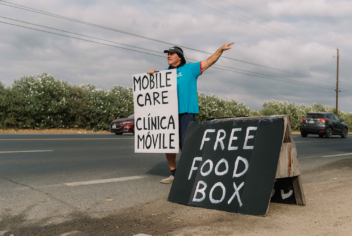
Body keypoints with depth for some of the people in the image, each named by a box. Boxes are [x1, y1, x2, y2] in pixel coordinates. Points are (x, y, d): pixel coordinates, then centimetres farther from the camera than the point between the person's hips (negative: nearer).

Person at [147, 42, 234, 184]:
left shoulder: (189, 69, 8)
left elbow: (208, 62, 8)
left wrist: (221, 49, 0)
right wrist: (151, 73, 3)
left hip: (185, 112, -5)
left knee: (185, 145, -9)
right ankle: (173, 173, 21)